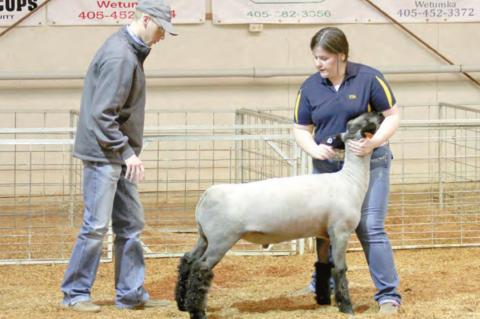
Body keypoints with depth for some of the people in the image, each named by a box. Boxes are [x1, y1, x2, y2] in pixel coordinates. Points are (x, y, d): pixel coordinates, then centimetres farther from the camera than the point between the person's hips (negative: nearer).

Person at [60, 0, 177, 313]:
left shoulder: (131, 51, 12)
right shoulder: (119, 57, -19)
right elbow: (101, 115, -22)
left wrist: (129, 151, 14)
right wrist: (127, 152, -19)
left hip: (120, 156, 10)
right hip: (103, 154, -10)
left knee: (131, 225, 11)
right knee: (97, 225, -6)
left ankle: (131, 293, 16)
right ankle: (75, 293, 4)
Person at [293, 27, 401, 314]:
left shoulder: (368, 79, -10)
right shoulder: (310, 88, 0)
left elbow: (393, 115, -7)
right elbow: (302, 129, 7)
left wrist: (373, 143, -23)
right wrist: (314, 149, -15)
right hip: (327, 166, 4)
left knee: (371, 228, -11)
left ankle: (389, 295, -5)